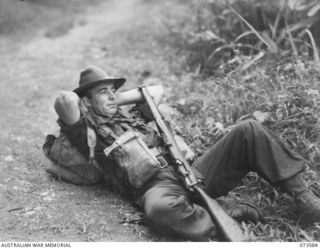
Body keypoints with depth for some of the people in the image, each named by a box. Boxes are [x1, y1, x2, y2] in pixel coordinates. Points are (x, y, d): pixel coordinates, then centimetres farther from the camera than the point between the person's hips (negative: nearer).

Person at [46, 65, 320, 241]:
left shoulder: (131, 117, 28)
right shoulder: (89, 133, 8)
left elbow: (156, 90, 34)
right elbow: (65, 100, -8)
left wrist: (119, 98, 26)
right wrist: (83, 103, 14)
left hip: (189, 172, 7)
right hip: (156, 187, -6)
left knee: (248, 130, -8)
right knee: (160, 208, -47)